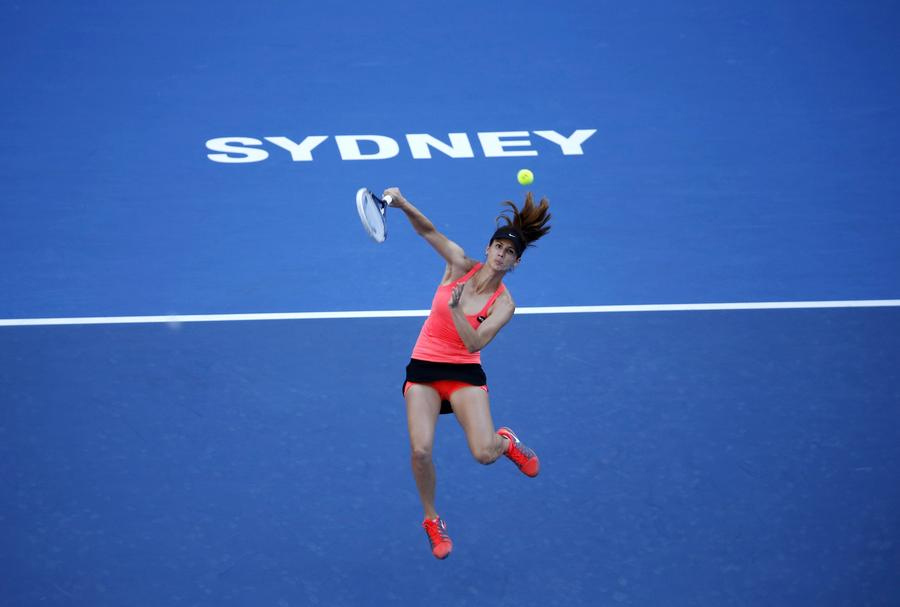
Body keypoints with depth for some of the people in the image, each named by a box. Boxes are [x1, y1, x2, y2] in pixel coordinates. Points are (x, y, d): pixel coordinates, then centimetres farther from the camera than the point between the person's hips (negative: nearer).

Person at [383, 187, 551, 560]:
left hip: (465, 374, -1)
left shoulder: (503, 304, -7)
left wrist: (455, 309, -33)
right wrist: (403, 205, -31)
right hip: (424, 367, 1)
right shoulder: (461, 265, -3)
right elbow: (427, 231, -12)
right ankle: (432, 521, 8)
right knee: (421, 450, -19)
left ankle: (507, 442, 19)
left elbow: (474, 343, -19)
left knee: (484, 453, -21)